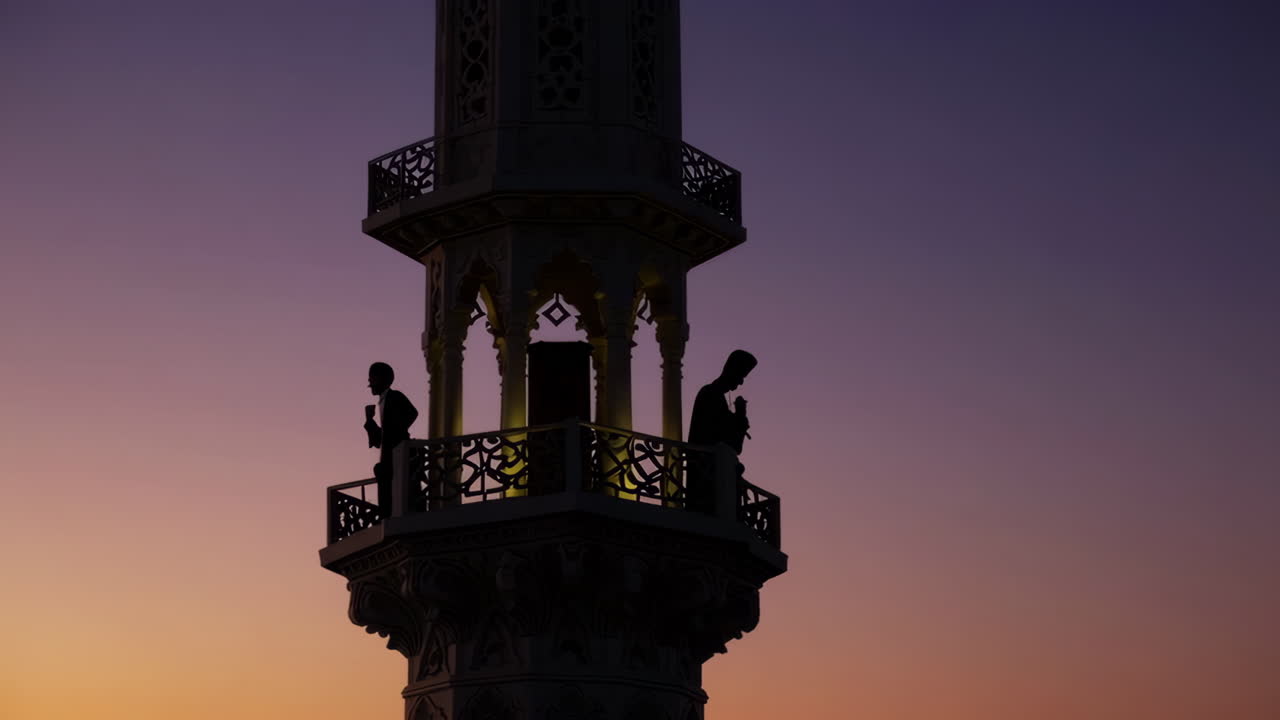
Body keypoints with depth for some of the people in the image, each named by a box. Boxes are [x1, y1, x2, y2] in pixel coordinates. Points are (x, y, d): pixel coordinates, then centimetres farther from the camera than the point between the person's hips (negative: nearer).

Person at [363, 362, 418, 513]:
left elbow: (412, 413, -21)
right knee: (386, 506, 3)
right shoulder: (381, 404, 22)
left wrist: (398, 432, -15)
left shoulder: (395, 397, 0)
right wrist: (370, 419, 9)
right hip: (386, 463, 8)